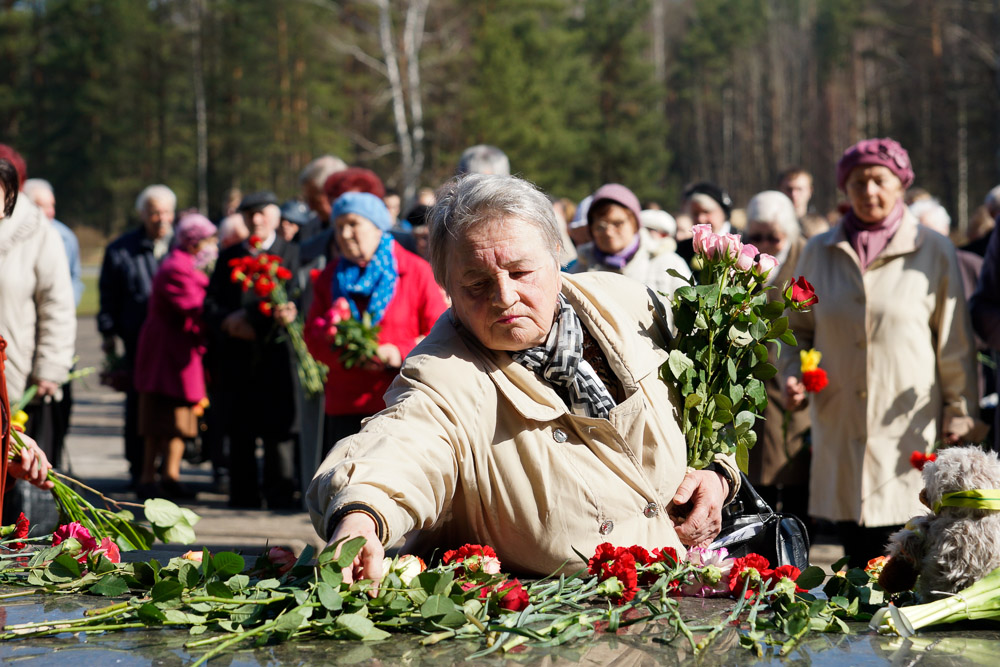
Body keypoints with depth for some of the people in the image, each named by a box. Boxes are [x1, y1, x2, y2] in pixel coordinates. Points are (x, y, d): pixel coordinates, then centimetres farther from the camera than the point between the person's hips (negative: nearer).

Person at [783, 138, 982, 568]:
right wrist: (793, 377, 3)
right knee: (857, 553, 2)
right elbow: (798, 327, 20)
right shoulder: (819, 253, 10)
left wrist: (961, 412, 4)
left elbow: (954, 343, 5)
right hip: (839, 429, 3)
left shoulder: (933, 253, 3)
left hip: (910, 430, -3)